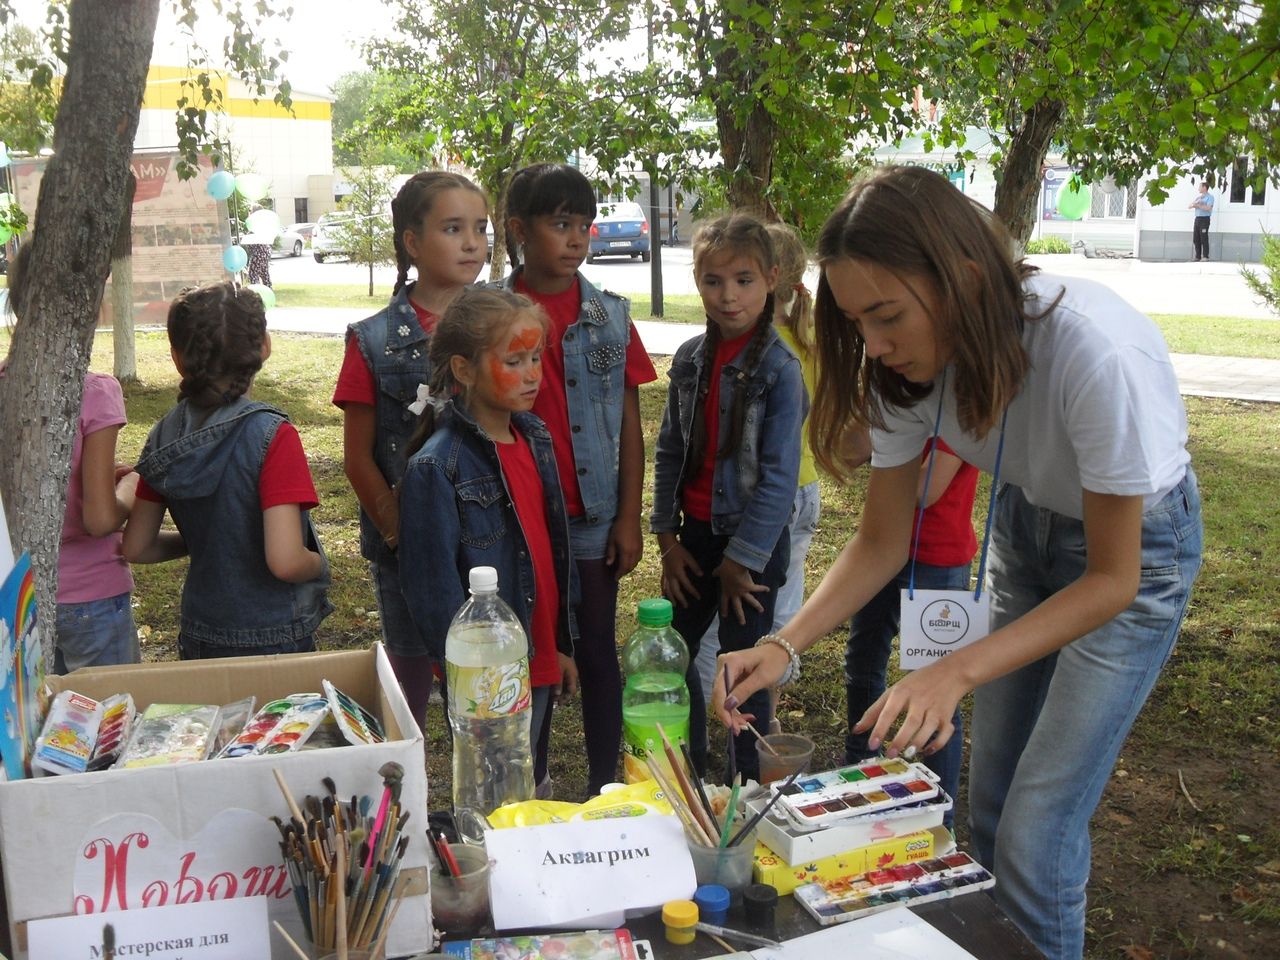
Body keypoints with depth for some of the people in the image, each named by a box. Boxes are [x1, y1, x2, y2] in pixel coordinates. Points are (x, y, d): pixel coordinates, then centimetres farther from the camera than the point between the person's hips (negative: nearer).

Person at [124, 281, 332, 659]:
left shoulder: (165, 436, -3)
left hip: (198, 638, 5)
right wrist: (319, 564, -6)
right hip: (273, 641, -5)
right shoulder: (271, 436, -20)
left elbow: (136, 547, 3)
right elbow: (286, 561, -26)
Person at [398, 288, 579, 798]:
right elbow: (433, 588, -16)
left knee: (535, 793, 20)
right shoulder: (436, 467, -18)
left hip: (542, 663, 7)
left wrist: (562, 644, 13)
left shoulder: (536, 438, 5)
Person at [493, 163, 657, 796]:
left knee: (596, 655, 10)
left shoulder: (610, 317, 1)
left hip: (591, 520, 1)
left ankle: (604, 788, 24)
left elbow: (630, 425, 3)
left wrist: (629, 519, -1)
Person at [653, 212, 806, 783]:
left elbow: (778, 476, -15)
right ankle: (689, 767, 35)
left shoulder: (779, 370, -14)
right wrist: (668, 538, 3)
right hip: (695, 533, 6)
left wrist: (742, 560, -13)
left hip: (752, 542, -5)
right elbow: (669, 451, 7)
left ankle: (750, 785, 23)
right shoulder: (690, 359, 3)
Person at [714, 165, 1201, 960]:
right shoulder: (909, 358, -21)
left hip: (1135, 544, -5)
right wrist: (784, 647, -26)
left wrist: (957, 673, -38)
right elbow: (882, 542, -11)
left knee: (1034, 835, -7)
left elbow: (1113, 579, -27)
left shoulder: (1096, 351, -38)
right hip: (1026, 527, 5)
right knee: (992, 810, 13)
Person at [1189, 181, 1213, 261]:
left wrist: (1198, 205, -10)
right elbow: (1189, 206, 15)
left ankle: (1205, 257, -8)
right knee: (1196, 239, 4)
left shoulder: (1210, 197, -2)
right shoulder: (1198, 196, 20)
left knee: (1204, 239, -9)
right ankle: (1198, 257, 8)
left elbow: (1208, 208, -17)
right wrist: (1194, 204, -6)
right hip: (1197, 219, 7)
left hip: (1205, 219, -7)